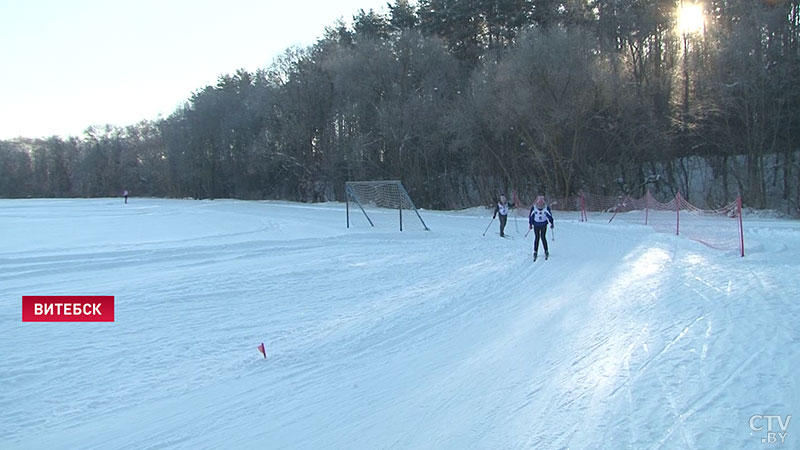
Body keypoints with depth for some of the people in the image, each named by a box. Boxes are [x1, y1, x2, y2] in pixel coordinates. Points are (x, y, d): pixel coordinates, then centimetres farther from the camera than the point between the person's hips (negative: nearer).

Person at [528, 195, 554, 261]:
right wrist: (530, 224, 5)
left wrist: (551, 223, 8)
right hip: (536, 225, 0)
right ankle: (535, 252, 11)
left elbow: (550, 215, 5)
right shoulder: (533, 207, -11)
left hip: (544, 224, 0)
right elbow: (530, 216, 2)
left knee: (543, 237, -5)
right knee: (536, 238, 0)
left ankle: (546, 251, 8)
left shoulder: (546, 207, -10)